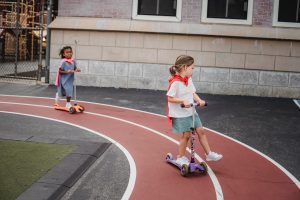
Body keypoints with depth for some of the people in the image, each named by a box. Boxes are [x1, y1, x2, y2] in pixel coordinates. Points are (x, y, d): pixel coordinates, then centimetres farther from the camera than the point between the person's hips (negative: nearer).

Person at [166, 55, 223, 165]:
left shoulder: (189, 80, 5)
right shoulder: (175, 82, -20)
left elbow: (193, 93, 8)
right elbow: (170, 98, -19)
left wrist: (199, 100, -10)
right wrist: (183, 101, -28)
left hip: (191, 112, 8)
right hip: (180, 114, -8)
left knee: (200, 131, 9)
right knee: (186, 134, -1)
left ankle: (209, 154, 19)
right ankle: (181, 157, 17)